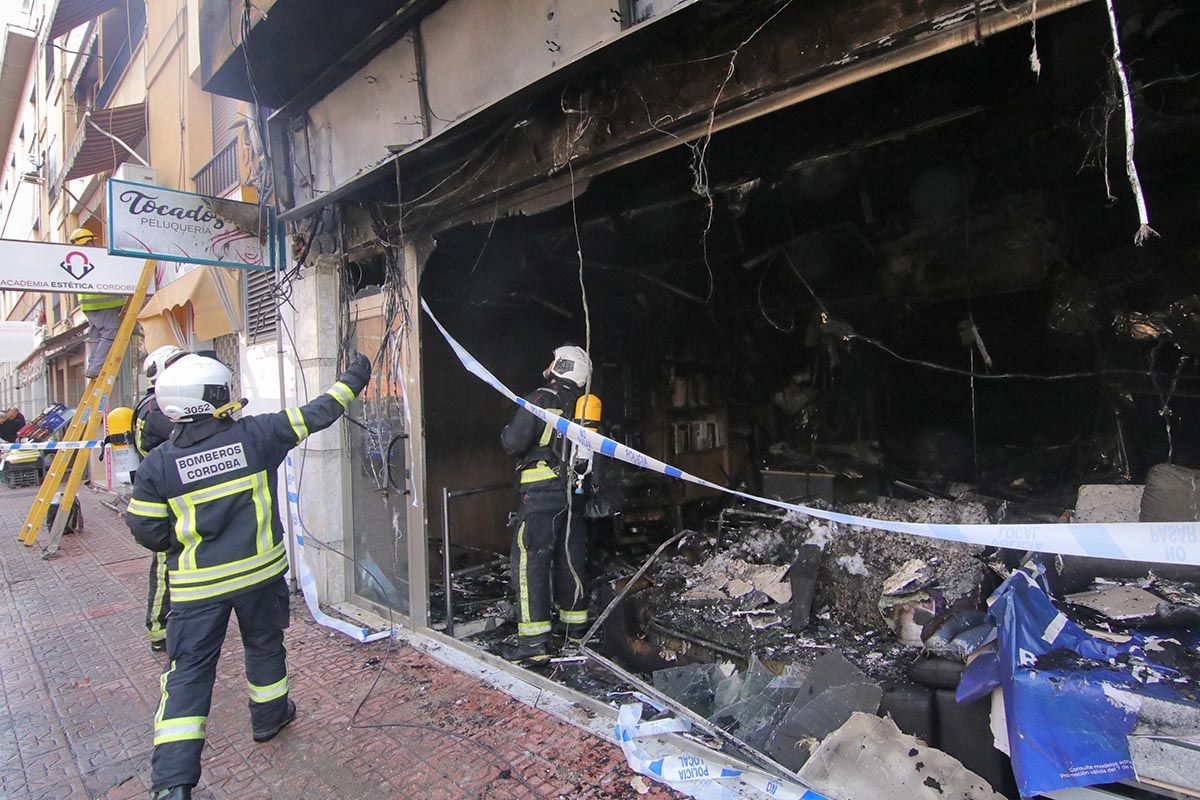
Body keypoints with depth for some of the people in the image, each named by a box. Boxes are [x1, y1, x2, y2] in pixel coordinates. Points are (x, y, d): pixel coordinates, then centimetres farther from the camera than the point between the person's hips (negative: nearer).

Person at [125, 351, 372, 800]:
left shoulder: (157, 464, -8)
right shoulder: (255, 435, -13)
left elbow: (149, 533, -1)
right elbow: (317, 415, -4)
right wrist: (352, 379, 9)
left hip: (197, 585, 0)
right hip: (259, 573, 0)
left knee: (188, 671, 8)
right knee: (264, 646, 23)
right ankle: (269, 717, 43)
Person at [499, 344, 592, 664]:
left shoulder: (541, 399, -11)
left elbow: (514, 443, -13)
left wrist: (506, 432, 7)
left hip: (541, 493, -7)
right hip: (573, 494, 7)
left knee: (529, 560, -4)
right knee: (570, 557, 17)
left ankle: (534, 641, -5)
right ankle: (575, 623, 30)